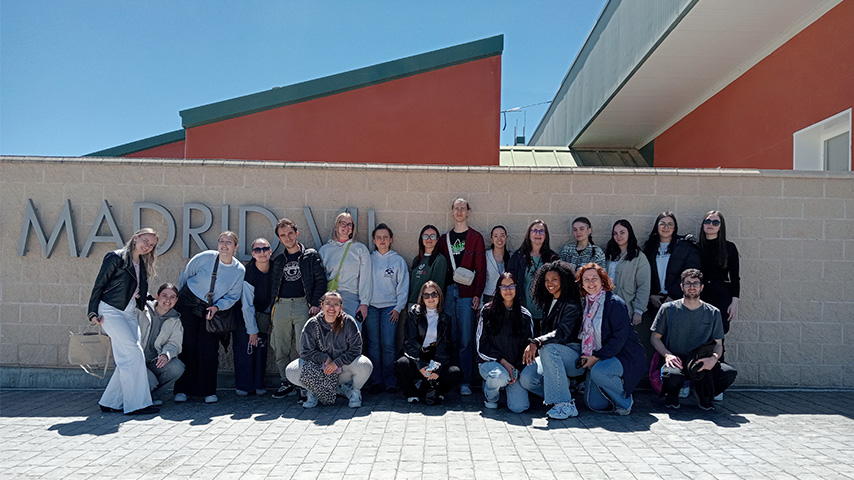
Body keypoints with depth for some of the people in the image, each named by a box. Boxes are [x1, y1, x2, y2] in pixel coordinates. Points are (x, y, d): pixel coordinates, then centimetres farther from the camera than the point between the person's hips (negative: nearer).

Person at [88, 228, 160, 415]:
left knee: (127, 359, 1)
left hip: (130, 313, 7)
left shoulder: (143, 265, 14)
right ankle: (136, 403, -6)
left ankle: (111, 402, 13)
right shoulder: (116, 257, -6)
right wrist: (93, 312, -9)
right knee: (134, 354, -13)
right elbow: (99, 284, -6)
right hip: (111, 311, -7)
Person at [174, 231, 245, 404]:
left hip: (213, 309, 1)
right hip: (189, 304, -1)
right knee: (189, 346, -2)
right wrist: (178, 297, 11)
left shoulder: (239, 271, -12)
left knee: (209, 348, -6)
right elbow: (185, 276, 0)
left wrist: (217, 307, -21)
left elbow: (233, 296, -4)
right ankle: (183, 389, 9)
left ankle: (208, 391, 5)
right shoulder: (204, 257, -16)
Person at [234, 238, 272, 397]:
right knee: (244, 350, -5)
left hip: (262, 316, 4)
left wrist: (270, 316, 5)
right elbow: (247, 305, -21)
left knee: (261, 349, 2)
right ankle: (242, 385, 8)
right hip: (243, 316, -4)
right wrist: (252, 330, -18)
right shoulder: (247, 273, -25)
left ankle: (259, 384, 12)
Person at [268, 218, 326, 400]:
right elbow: (273, 286, 22)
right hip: (281, 306, 4)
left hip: (303, 305, -4)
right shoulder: (278, 260, 18)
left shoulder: (311, 255, 7)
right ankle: (286, 383, 19)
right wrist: (271, 308, 12)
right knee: (281, 349, 6)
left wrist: (315, 304, -8)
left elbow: (320, 281, 2)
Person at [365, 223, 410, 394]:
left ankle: (390, 381, 3)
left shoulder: (398, 260, 8)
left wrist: (398, 307, -3)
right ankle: (376, 381, 8)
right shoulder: (368, 259, 11)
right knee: (373, 345, -1)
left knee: (388, 345, -8)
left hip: (390, 307, -1)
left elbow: (403, 286, 6)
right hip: (371, 306, 2)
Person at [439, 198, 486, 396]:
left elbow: (480, 269, 0)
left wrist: (477, 294, -8)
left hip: (466, 293, -3)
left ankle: (465, 382, 2)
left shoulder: (476, 237, 5)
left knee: (466, 339, -4)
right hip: (447, 292, 3)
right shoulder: (445, 238, 15)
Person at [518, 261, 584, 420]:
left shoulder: (571, 305, -10)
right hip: (552, 356, 6)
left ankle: (566, 405, -32)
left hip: (575, 357, -6)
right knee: (526, 379, -20)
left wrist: (536, 342, -39)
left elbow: (562, 332, -26)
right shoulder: (549, 302, 16)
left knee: (549, 349, -39)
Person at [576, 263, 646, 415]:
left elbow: (619, 337, -18)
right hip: (597, 359, 6)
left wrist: (597, 357, -19)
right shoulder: (586, 304, 9)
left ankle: (625, 401, -8)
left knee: (599, 371, -36)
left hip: (625, 355, -6)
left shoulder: (615, 303, -13)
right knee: (594, 404, -6)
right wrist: (586, 357, -3)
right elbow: (586, 336, 14)